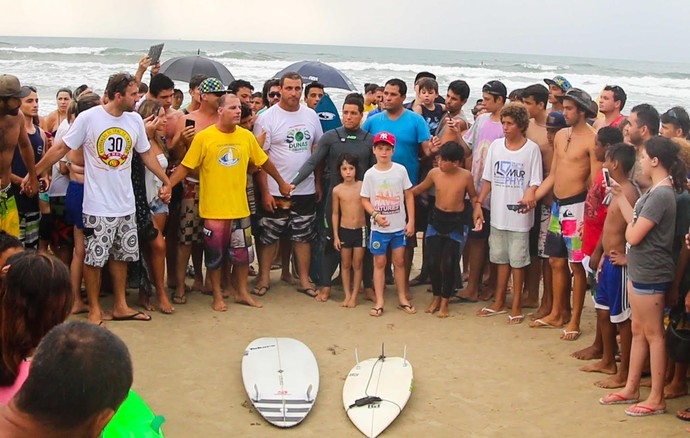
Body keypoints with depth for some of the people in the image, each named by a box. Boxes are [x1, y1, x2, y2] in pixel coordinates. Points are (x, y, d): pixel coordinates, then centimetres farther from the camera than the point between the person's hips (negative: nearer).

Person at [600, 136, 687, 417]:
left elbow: (633, 234, -23)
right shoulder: (658, 191, 9)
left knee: (653, 335, 0)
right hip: (640, 270, 10)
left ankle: (656, 399, 10)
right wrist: (619, 196, 11)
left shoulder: (660, 194, -22)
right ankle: (631, 389, 28)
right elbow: (636, 222, 9)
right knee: (638, 331, 17)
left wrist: (629, 227, -2)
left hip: (650, 274, -10)